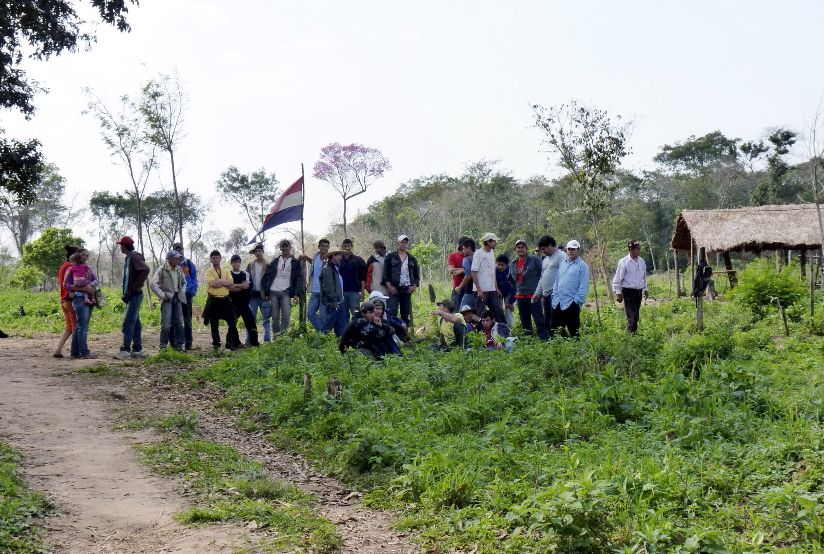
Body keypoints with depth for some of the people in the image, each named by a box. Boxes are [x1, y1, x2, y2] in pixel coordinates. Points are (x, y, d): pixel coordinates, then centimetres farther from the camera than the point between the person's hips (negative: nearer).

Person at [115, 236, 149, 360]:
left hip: (135, 295, -10)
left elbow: (145, 270, -27)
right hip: (130, 295, 10)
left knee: (128, 322, -11)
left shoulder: (134, 256, -12)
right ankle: (137, 349, 15)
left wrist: (136, 286, -24)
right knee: (135, 323, 11)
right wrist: (126, 293, 12)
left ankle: (125, 350, -11)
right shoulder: (128, 258, 17)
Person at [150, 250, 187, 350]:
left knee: (179, 322, 5)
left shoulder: (179, 270, 11)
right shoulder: (162, 270, -7)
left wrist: (182, 292, 9)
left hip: (177, 298, 6)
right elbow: (154, 284, -9)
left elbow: (184, 283, 25)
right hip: (167, 299, -6)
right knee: (166, 323, -10)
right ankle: (163, 345, -1)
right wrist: (162, 295, -14)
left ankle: (178, 345, 13)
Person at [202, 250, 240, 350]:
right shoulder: (209, 271, 2)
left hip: (225, 299, 3)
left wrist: (219, 281, -11)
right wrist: (225, 283, -8)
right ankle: (216, 344, 12)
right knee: (214, 324, 2)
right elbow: (213, 284, -15)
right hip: (213, 300, -3)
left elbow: (231, 283, -3)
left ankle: (233, 343, 9)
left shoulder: (225, 271, 14)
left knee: (232, 322, -1)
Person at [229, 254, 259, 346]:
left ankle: (254, 342, 2)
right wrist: (242, 286, -11)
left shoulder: (245, 274, 12)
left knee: (250, 321, -2)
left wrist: (235, 285, -13)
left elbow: (247, 285, -6)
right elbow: (230, 288, -13)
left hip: (244, 303, 2)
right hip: (233, 303, -2)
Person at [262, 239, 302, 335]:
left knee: (286, 316, -15)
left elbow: (298, 279, 2)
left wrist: (296, 293, -9)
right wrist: (266, 291, 0)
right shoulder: (275, 261, 15)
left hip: (286, 292, -2)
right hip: (273, 292, 2)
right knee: (275, 317, 2)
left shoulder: (295, 262, 9)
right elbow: (268, 276, 10)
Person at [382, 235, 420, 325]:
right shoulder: (390, 257, 5)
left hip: (407, 290, 4)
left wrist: (414, 286, 1)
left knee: (406, 314, 6)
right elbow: (385, 273, 0)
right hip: (394, 289, -4)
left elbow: (417, 274, 17)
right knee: (392, 313, -12)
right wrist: (389, 286, -10)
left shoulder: (412, 259, 15)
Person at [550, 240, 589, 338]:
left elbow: (583, 286, -11)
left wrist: (577, 300, -16)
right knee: (553, 330, 8)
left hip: (572, 304, -6)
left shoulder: (582, 266, -5)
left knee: (573, 332, 1)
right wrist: (555, 296, 8)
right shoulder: (562, 263, 15)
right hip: (558, 304, 6)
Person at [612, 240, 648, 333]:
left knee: (636, 316, 10)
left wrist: (645, 289, 19)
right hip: (628, 292, -6)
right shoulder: (623, 262, -10)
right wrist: (618, 293, -9)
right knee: (632, 316, -12)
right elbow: (617, 279, -7)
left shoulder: (641, 261, 8)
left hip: (638, 291, 6)